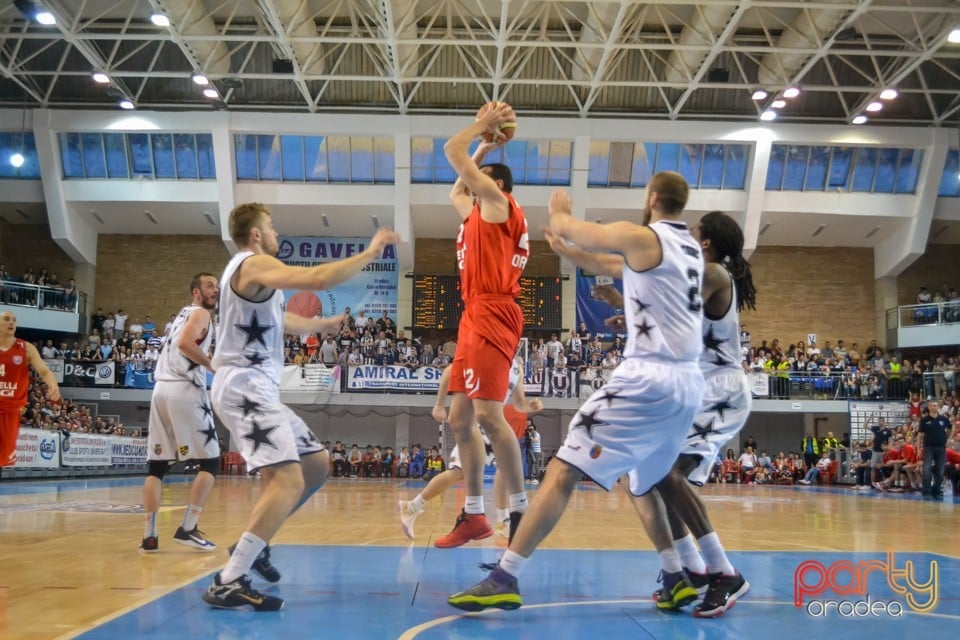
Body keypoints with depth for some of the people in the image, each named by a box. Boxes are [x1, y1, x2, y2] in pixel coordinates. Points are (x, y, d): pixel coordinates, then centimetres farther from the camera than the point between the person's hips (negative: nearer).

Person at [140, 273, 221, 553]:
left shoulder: (184, 314, 26)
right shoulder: (201, 313, -1)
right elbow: (185, 343, -19)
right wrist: (212, 364, -9)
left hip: (161, 389, 8)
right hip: (185, 390, -8)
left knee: (156, 465, 7)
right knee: (210, 462, -1)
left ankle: (149, 535, 3)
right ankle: (187, 529, -7)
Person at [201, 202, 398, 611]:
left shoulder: (250, 269, 22)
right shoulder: (254, 264, -10)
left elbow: (275, 320, 39)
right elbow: (319, 279, -25)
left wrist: (323, 325, 50)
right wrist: (370, 253, -14)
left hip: (255, 389, 11)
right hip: (244, 387, -11)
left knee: (317, 465, 15)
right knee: (287, 482, -21)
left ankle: (252, 544, 19)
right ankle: (228, 583, -23)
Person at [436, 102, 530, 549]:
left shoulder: (499, 203, -1)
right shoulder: (477, 213, 23)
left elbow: (451, 151, -5)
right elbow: (455, 192, 41)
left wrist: (482, 126, 10)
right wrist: (485, 144, 36)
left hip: (493, 316, -10)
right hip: (473, 318, 10)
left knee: (488, 414, -17)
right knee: (460, 417, 8)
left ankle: (520, 510, -11)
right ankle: (474, 515, 14)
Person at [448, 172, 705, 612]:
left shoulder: (641, 237, -5)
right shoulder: (690, 248, 20)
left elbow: (567, 227, 7)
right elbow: (612, 268, 32)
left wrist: (560, 210, 29)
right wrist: (566, 251, 38)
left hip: (648, 379, -8)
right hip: (688, 384, 9)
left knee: (563, 471, -9)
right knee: (645, 486, 27)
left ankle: (504, 579, -12)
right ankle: (676, 578, 26)